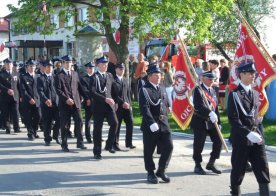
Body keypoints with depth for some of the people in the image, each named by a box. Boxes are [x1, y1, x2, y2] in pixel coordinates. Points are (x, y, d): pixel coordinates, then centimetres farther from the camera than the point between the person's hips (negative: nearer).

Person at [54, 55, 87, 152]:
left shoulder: (75, 74, 15)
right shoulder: (59, 76, -1)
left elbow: (79, 87, 16)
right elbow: (58, 90, -10)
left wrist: (86, 97, 7)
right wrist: (66, 99, -19)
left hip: (76, 102, 4)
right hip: (64, 104, -4)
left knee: (79, 122, -3)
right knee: (64, 125, 3)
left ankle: (80, 143, 6)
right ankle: (64, 145, 13)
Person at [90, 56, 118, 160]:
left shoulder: (109, 75, 13)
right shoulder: (94, 77, -4)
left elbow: (113, 90, 18)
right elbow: (93, 92, -14)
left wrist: (114, 100, 6)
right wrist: (105, 99, -19)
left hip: (109, 104, 4)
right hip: (98, 106, -4)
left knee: (114, 123, -16)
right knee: (97, 129, 2)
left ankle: (109, 145, 1)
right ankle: (97, 152, 12)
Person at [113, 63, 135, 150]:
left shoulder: (125, 80, 18)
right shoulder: (113, 80, -4)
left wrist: (129, 104, 8)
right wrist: (122, 103, -15)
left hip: (127, 106, 6)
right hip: (118, 106, -6)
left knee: (130, 123, -2)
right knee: (117, 125, -1)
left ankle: (129, 143, 6)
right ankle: (115, 144, 8)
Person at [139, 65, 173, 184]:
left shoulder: (162, 89, 15)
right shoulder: (144, 90, -7)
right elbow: (144, 108, -17)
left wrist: (165, 117, 14)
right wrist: (152, 123, -25)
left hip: (164, 124, 6)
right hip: (150, 125, -5)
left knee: (168, 147, -2)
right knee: (149, 150, 3)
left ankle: (161, 170, 14)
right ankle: (151, 173, 17)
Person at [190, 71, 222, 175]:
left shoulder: (212, 90, 15)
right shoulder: (198, 89, -10)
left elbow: (215, 107, 17)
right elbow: (199, 105, -24)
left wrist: (218, 122, 14)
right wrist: (210, 113, -37)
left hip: (212, 121, 7)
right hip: (200, 121, -7)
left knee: (218, 141, 1)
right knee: (199, 144, 0)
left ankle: (211, 164, 15)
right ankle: (198, 166, 15)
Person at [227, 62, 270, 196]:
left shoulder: (255, 94, 14)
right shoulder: (234, 94, -6)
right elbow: (233, 119, -14)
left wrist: (261, 134, 6)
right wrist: (248, 133, -22)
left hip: (256, 139, 5)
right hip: (241, 139, -5)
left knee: (263, 170, 1)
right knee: (238, 170, 5)